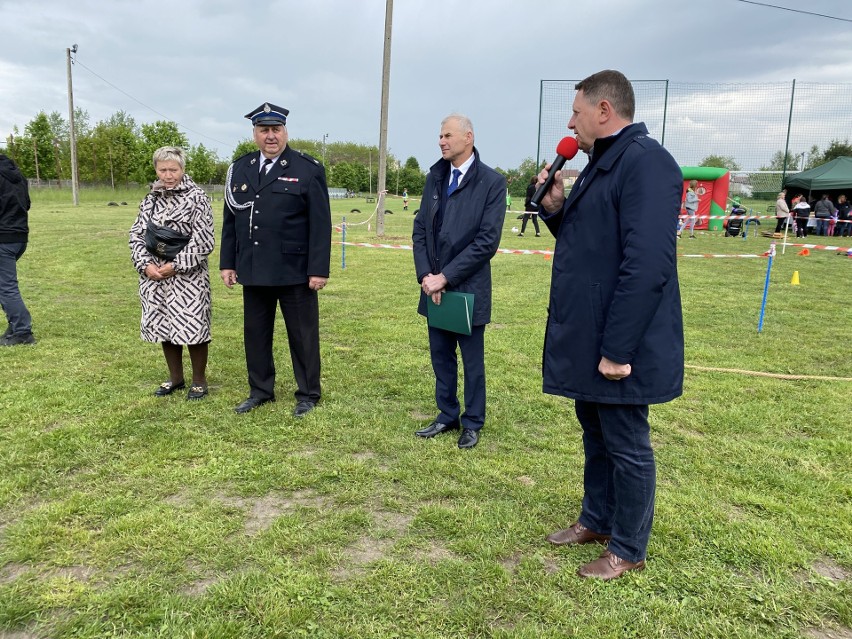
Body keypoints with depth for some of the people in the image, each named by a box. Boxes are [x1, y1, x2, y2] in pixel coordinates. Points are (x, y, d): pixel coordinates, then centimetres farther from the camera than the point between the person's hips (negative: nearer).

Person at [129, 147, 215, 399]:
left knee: (192, 328, -2)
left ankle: (199, 380, 17)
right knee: (164, 327, 13)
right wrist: (146, 264, -6)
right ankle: (175, 378, 29)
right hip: (154, 275, 6)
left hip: (188, 276, -5)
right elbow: (136, 235, 10)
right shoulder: (150, 199, 10)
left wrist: (176, 265, -15)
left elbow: (203, 241, -12)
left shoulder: (196, 197, -6)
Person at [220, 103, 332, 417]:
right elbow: (230, 220, 13)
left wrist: (319, 269, -13)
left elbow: (320, 224, -8)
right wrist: (227, 263, 10)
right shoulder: (239, 169, 10)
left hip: (295, 272, -4)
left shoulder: (308, 169, -5)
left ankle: (308, 394, 20)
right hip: (253, 271, 5)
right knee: (255, 333, 13)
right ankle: (260, 390, 29)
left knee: (303, 335, 6)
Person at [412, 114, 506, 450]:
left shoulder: (492, 182, -9)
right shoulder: (435, 176, 7)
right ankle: (447, 415, 30)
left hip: (468, 288, -5)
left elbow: (487, 241, -15)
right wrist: (425, 275, -6)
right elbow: (420, 229, 7)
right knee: (441, 356, 14)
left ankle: (472, 423, 24)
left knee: (472, 360, 9)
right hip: (434, 286, 5)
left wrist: (446, 277, -17)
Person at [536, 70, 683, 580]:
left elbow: (646, 266, -26)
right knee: (595, 436, 22)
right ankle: (597, 521, 40)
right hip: (588, 337, 10)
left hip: (617, 344, -10)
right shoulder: (602, 164, 14)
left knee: (627, 446, 6)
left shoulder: (646, 162, -18)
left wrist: (618, 349, -25)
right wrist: (556, 207, 3)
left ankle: (629, 550, 25)